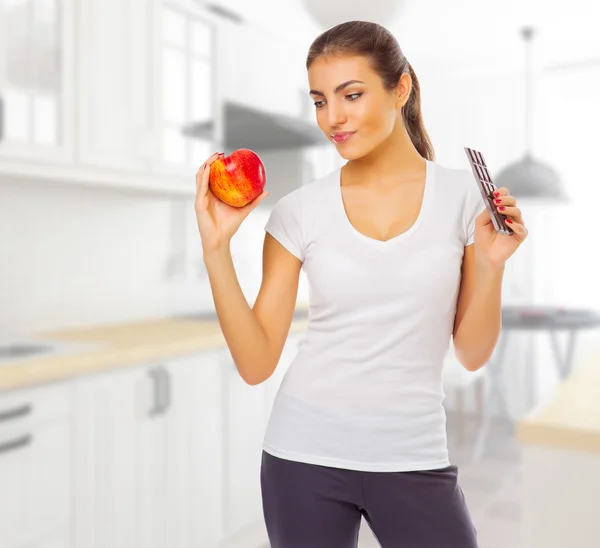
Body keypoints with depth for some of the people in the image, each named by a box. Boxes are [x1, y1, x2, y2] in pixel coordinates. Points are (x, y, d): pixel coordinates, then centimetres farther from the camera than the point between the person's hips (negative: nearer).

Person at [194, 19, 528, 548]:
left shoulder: (463, 194, -3)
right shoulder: (299, 211, -4)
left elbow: (473, 354, 1)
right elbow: (256, 363, -6)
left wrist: (492, 264, -14)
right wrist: (217, 247, -13)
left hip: (414, 459, 0)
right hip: (305, 455, 0)